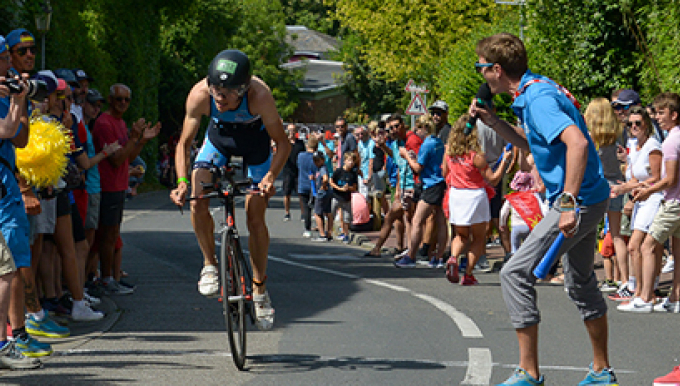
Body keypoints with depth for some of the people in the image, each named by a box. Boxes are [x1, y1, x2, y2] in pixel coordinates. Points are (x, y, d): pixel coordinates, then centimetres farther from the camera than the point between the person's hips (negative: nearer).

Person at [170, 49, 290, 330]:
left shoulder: (259, 95, -38)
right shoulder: (200, 94, -34)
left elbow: (282, 143, -26)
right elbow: (184, 143, -20)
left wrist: (271, 176, -42)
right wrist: (182, 181, -35)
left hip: (254, 139, -1)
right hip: (219, 135, 1)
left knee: (255, 217, -3)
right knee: (198, 202, -20)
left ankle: (260, 289, 13)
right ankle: (210, 264, 2)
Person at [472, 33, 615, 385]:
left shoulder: (538, 98, -20)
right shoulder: (535, 92, 12)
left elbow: (577, 143, -33)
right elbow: (531, 143, 29)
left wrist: (568, 202, -35)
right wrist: (492, 121, 16)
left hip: (579, 201, -11)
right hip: (591, 199, 11)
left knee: (516, 273, -10)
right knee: (580, 282, 21)